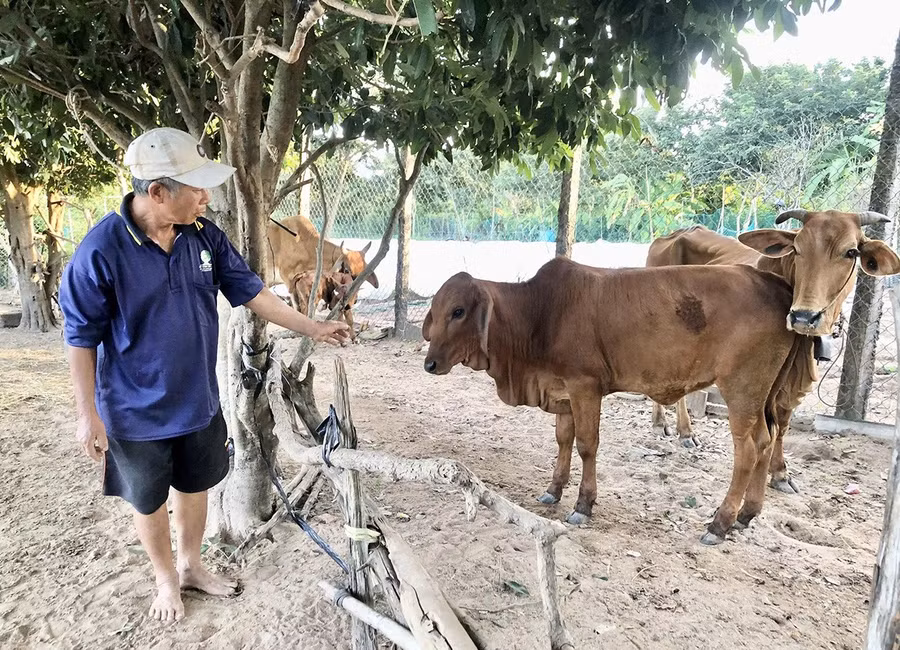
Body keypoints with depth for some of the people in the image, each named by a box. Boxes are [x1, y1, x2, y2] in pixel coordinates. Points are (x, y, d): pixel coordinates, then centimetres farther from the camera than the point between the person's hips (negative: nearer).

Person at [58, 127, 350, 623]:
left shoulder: (205, 237, -8)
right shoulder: (100, 251, -23)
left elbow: (251, 292, 0)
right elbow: (81, 339, -14)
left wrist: (313, 328, 1)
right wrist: (88, 414, -12)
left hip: (198, 402, 4)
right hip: (137, 414, -4)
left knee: (195, 488, 22)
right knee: (150, 503, 18)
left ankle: (190, 565, 46)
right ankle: (166, 580, 43)